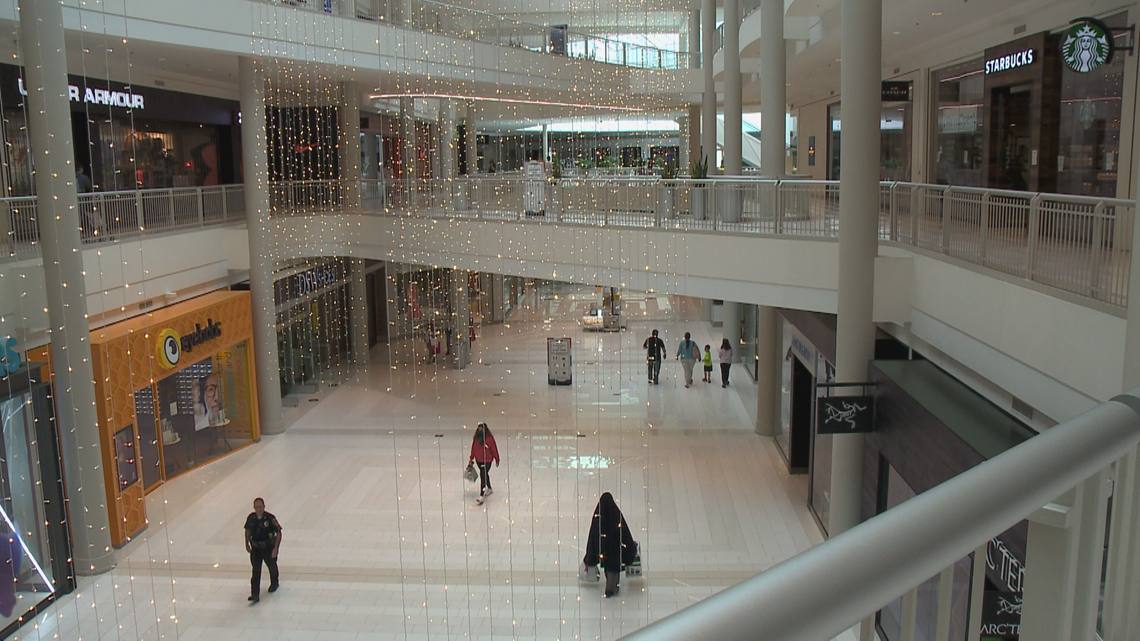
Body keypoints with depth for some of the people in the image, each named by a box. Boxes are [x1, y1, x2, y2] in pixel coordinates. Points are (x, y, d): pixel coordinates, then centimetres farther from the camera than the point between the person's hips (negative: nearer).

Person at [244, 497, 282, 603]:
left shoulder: (270, 518, -22)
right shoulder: (251, 517, -10)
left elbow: (278, 533, -17)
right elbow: (247, 530, 9)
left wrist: (275, 548, -21)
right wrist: (247, 544, 12)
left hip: (268, 547, -2)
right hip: (255, 548, 2)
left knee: (272, 566, 21)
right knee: (256, 571, -6)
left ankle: (274, 583, 47)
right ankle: (255, 595, -6)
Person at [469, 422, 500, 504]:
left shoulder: (489, 438, -16)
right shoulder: (476, 437, 0)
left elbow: (494, 449, -9)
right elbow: (473, 448, 10)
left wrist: (497, 460, -4)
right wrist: (471, 458, 14)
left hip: (487, 460, -6)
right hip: (478, 460, 6)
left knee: (483, 476, -12)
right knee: (485, 474, 23)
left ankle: (482, 496, -12)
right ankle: (489, 489, 44)